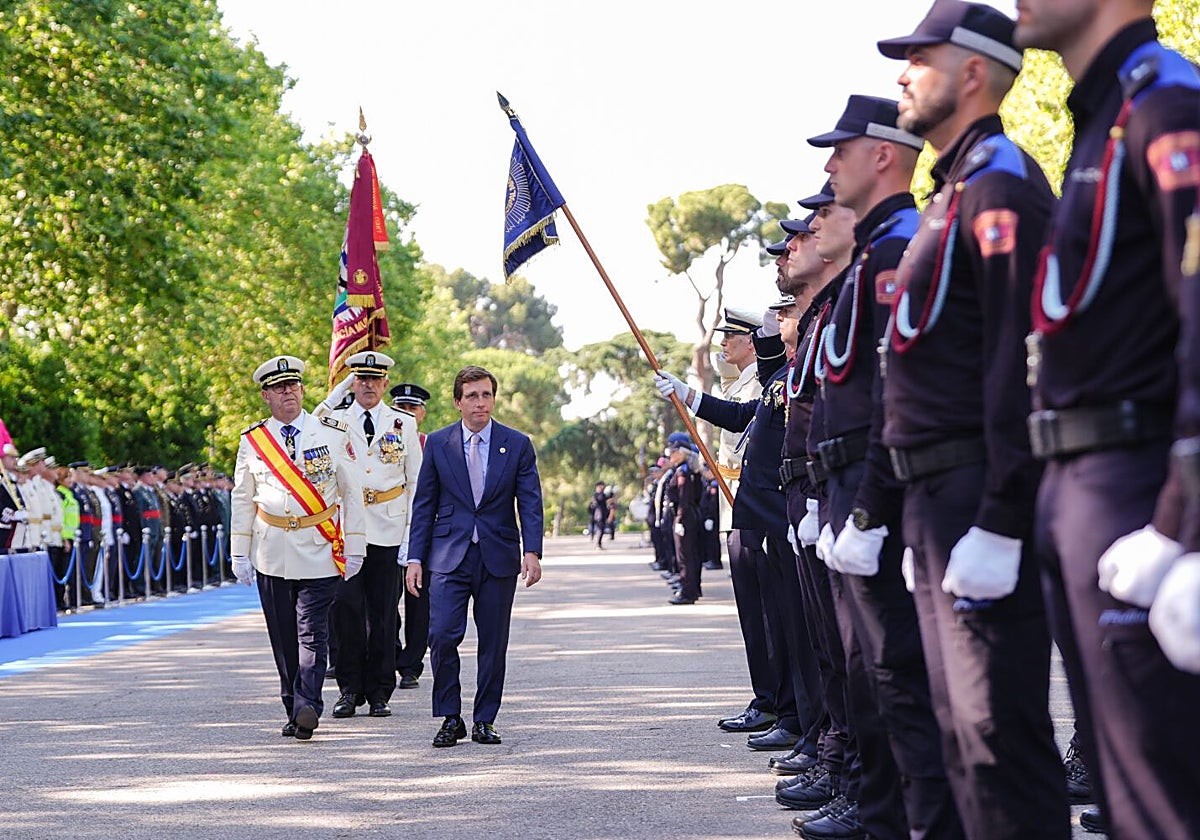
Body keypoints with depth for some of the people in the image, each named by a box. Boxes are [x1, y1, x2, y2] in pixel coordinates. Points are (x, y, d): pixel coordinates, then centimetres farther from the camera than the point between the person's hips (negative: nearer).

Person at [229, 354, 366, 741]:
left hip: (320, 553, -2)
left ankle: (308, 707, -16)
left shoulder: (332, 433, 3)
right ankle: (293, 710, 14)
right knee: (283, 638, 6)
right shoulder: (252, 441, 7)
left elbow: (352, 492, 5)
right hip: (272, 555, 2)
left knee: (312, 634, -10)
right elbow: (242, 499, 11)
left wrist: (354, 547, 1)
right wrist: (240, 553, 6)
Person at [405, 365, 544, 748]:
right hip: (449, 556, 0)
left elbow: (530, 502, 1)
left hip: (498, 558, 0)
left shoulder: (517, 444, 4)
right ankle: (450, 719, 1)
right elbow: (424, 504, 7)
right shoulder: (438, 443, 5)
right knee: (442, 635, -12)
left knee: (494, 643, 4)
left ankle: (485, 720, 15)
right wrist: (415, 558, 1)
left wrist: (532, 551, -13)